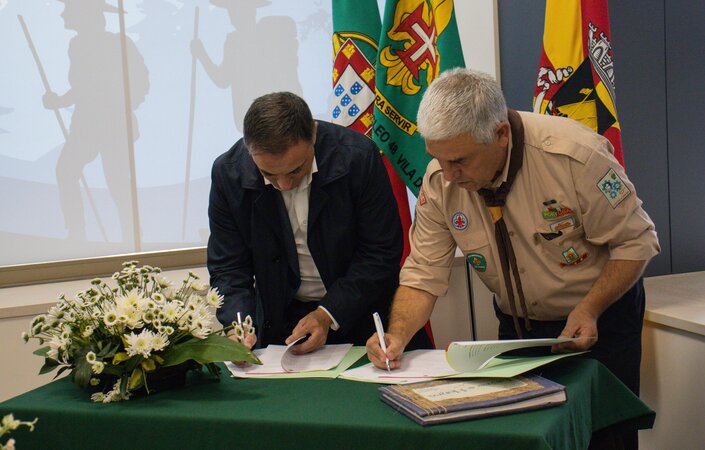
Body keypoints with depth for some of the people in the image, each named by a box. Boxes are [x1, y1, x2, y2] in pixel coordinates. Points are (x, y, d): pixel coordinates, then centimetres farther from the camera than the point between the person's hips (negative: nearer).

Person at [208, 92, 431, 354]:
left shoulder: (357, 156, -18)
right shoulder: (228, 172, -11)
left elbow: (382, 253, -11)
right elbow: (227, 268, -4)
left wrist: (328, 314, -18)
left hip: (358, 313, 0)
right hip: (279, 319, 1)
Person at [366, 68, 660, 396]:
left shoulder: (575, 155, -25)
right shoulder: (439, 180, -14)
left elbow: (634, 242, -16)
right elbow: (424, 274, -9)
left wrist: (589, 310, -27)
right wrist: (397, 336, -26)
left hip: (598, 322, -2)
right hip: (517, 328, 3)